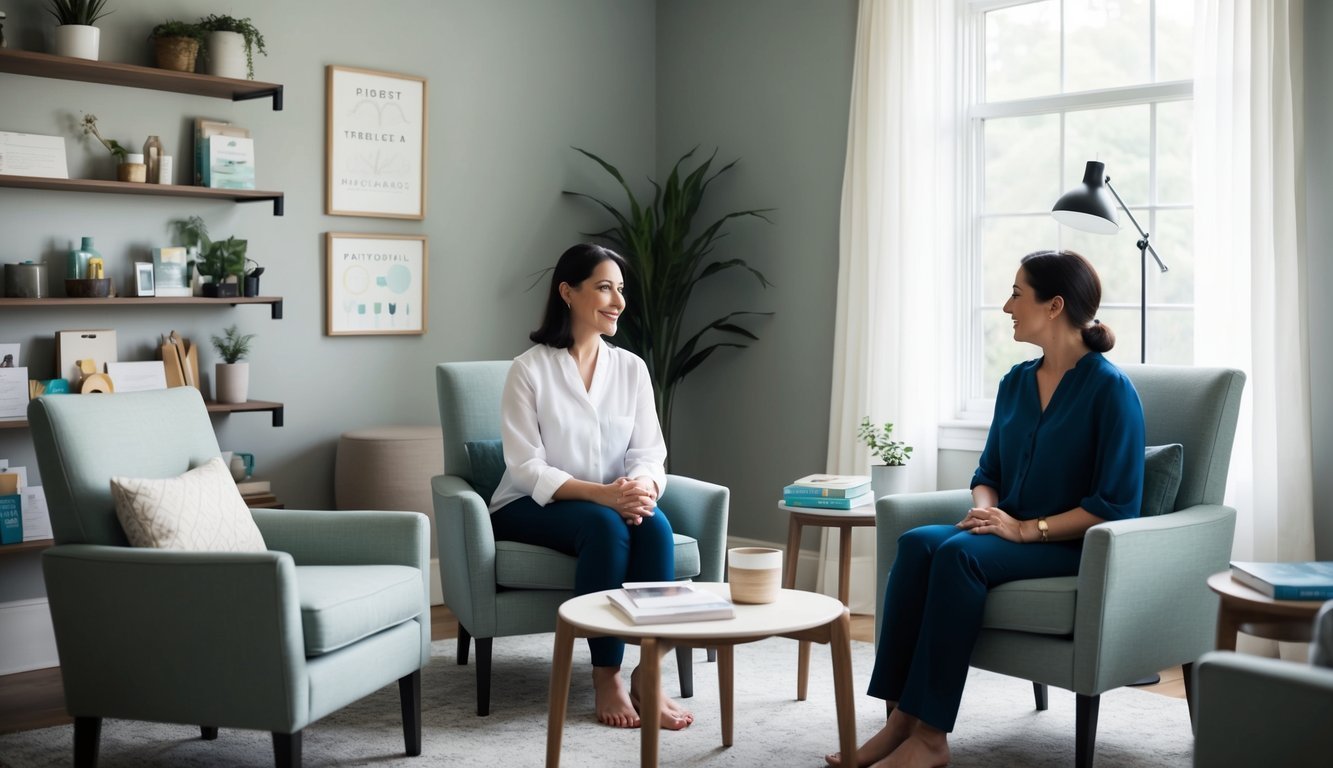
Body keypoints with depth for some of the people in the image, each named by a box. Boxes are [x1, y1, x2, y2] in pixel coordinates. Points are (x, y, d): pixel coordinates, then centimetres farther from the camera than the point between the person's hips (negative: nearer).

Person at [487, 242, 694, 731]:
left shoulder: (631, 369, 4)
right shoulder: (529, 369, -10)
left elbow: (650, 452, 0)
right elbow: (527, 468, -16)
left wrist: (642, 485, -25)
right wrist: (600, 493, -30)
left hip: (611, 505, 4)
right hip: (532, 508, -4)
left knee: (654, 522, -29)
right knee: (605, 524, -34)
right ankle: (606, 675, -25)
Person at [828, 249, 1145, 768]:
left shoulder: (1110, 388, -10)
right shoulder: (1016, 382, 11)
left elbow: (1117, 504, -15)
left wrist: (1028, 528, -19)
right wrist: (986, 512, -4)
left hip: (1077, 548, -6)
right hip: (1013, 536, 6)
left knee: (960, 553, -32)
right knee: (918, 542, -23)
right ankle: (902, 719, -28)